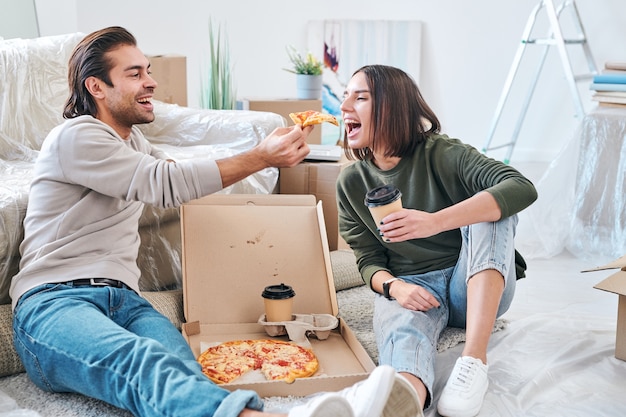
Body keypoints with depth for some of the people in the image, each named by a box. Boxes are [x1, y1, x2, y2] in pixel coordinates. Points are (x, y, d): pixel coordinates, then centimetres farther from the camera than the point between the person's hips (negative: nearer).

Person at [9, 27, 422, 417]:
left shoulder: (132, 139, 26)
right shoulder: (74, 137, -4)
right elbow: (165, 184, -15)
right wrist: (261, 157, -15)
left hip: (123, 298, 5)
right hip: (54, 302, -5)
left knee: (178, 364, -33)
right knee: (142, 361, -41)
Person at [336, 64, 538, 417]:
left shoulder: (441, 154, -9)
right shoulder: (351, 183, 3)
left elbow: (523, 188, -24)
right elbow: (369, 261, 7)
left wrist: (435, 222, -37)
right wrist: (393, 286, -19)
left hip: (481, 290, 0)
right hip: (410, 288, 1)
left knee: (492, 207, -28)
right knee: (403, 336, -35)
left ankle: (474, 360, -36)